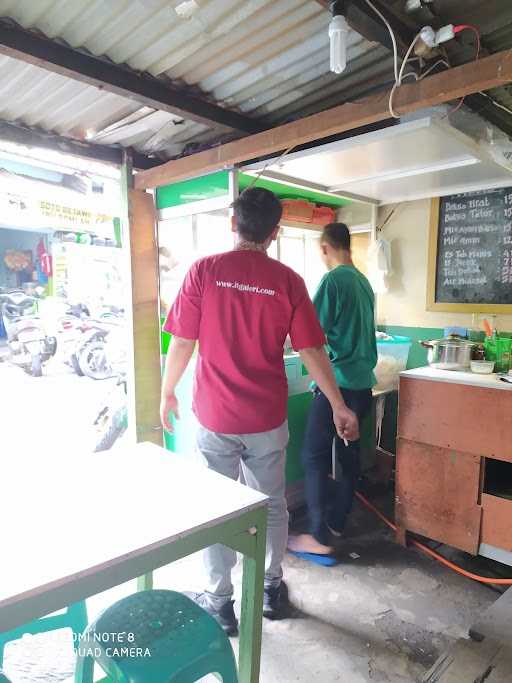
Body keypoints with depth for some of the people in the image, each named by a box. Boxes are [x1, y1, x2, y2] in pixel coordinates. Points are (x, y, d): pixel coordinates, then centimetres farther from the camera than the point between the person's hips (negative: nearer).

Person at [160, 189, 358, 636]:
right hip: (267, 419, 2)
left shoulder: (204, 271, -8)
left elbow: (182, 344, -6)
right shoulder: (288, 281, -5)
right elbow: (311, 352, -4)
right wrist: (340, 407, 7)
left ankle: (220, 602, 29)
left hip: (215, 418, -1)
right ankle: (272, 588, 37)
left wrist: (167, 393, 9)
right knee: (272, 505, 19)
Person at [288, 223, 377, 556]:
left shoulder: (333, 280, -13)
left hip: (338, 382, -9)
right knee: (349, 452, 15)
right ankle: (337, 521, 29)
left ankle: (320, 536, 7)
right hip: (363, 381, 9)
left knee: (316, 457, 0)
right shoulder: (365, 282, 11)